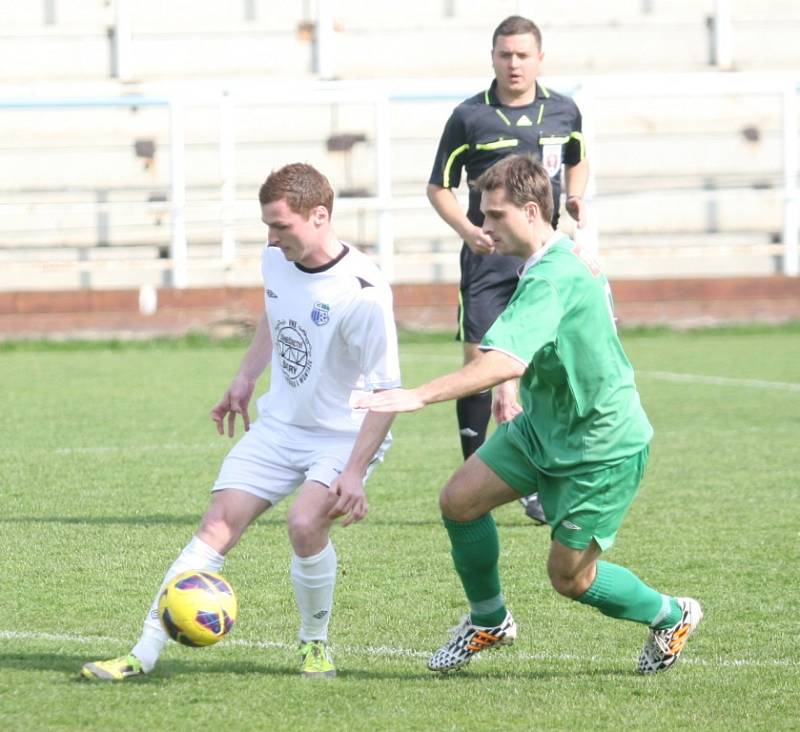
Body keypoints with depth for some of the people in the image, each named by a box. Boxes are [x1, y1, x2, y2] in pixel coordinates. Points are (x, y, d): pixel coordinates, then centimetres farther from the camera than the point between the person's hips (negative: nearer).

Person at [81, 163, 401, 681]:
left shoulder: (363, 292, -25)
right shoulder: (276, 260, -4)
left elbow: (387, 390, -21)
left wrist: (355, 472, -25)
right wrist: (246, 377, 16)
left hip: (345, 433, -6)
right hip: (278, 423, 6)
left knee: (306, 524, -29)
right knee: (217, 527, -6)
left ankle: (316, 644, -2)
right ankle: (145, 654, -5)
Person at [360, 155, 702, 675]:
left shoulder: (552, 279, -29)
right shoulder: (564, 259, 3)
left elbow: (507, 362, -42)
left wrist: (419, 396, -46)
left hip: (603, 446, -9)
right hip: (545, 427, 9)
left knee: (570, 577, -1)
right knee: (460, 499, -2)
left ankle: (671, 617, 26)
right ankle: (489, 622, 18)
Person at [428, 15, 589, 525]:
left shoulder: (563, 112, 6)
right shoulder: (470, 117, -3)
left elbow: (578, 161, 26)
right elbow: (439, 187, 4)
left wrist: (576, 196, 5)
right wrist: (468, 230, -13)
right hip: (487, 256, -2)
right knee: (479, 361, -7)